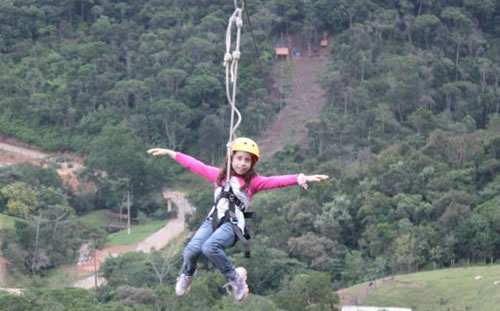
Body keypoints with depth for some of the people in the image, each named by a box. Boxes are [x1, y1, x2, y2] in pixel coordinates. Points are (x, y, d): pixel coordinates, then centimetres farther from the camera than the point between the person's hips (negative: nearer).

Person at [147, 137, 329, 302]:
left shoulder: (253, 181, 6)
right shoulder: (219, 175, 16)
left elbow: (276, 181, -8)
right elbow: (195, 165, 22)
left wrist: (302, 178, -23)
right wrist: (169, 153, 26)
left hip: (233, 224, -3)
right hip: (213, 220, 4)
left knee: (210, 247, -32)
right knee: (192, 249, -20)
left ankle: (234, 278, -10)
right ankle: (186, 275, 15)